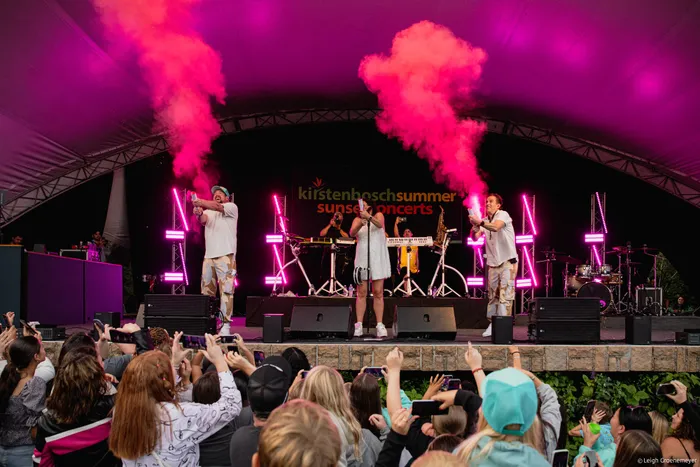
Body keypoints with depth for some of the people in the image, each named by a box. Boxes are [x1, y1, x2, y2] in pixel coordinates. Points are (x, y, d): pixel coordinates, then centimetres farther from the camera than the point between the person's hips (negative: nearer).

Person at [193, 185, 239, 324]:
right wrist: (199, 214, -28)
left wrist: (200, 202, -28)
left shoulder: (232, 207, 5)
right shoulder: (208, 211, 19)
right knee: (206, 291, 7)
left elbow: (218, 207, -16)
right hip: (208, 256, 6)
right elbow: (204, 220, -5)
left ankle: (225, 322, -10)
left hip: (226, 256, -6)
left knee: (226, 290, -9)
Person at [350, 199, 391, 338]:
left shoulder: (378, 215, 2)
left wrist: (369, 217, -42)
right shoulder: (357, 220, 7)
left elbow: (379, 224, -22)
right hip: (362, 259, 1)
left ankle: (380, 325, -1)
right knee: (361, 293, 0)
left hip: (378, 259, -1)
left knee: (378, 293, -1)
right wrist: (360, 224, -33)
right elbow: (352, 233, -12)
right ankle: (359, 325, -2)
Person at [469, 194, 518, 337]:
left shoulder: (503, 214, -6)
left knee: (505, 294, -10)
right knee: (493, 296, 6)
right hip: (493, 263, 7)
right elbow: (475, 237, 2)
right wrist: (475, 225, -15)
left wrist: (479, 222, -35)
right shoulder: (485, 221, 14)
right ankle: (493, 324, 10)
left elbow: (496, 227, -27)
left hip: (508, 261, -7)